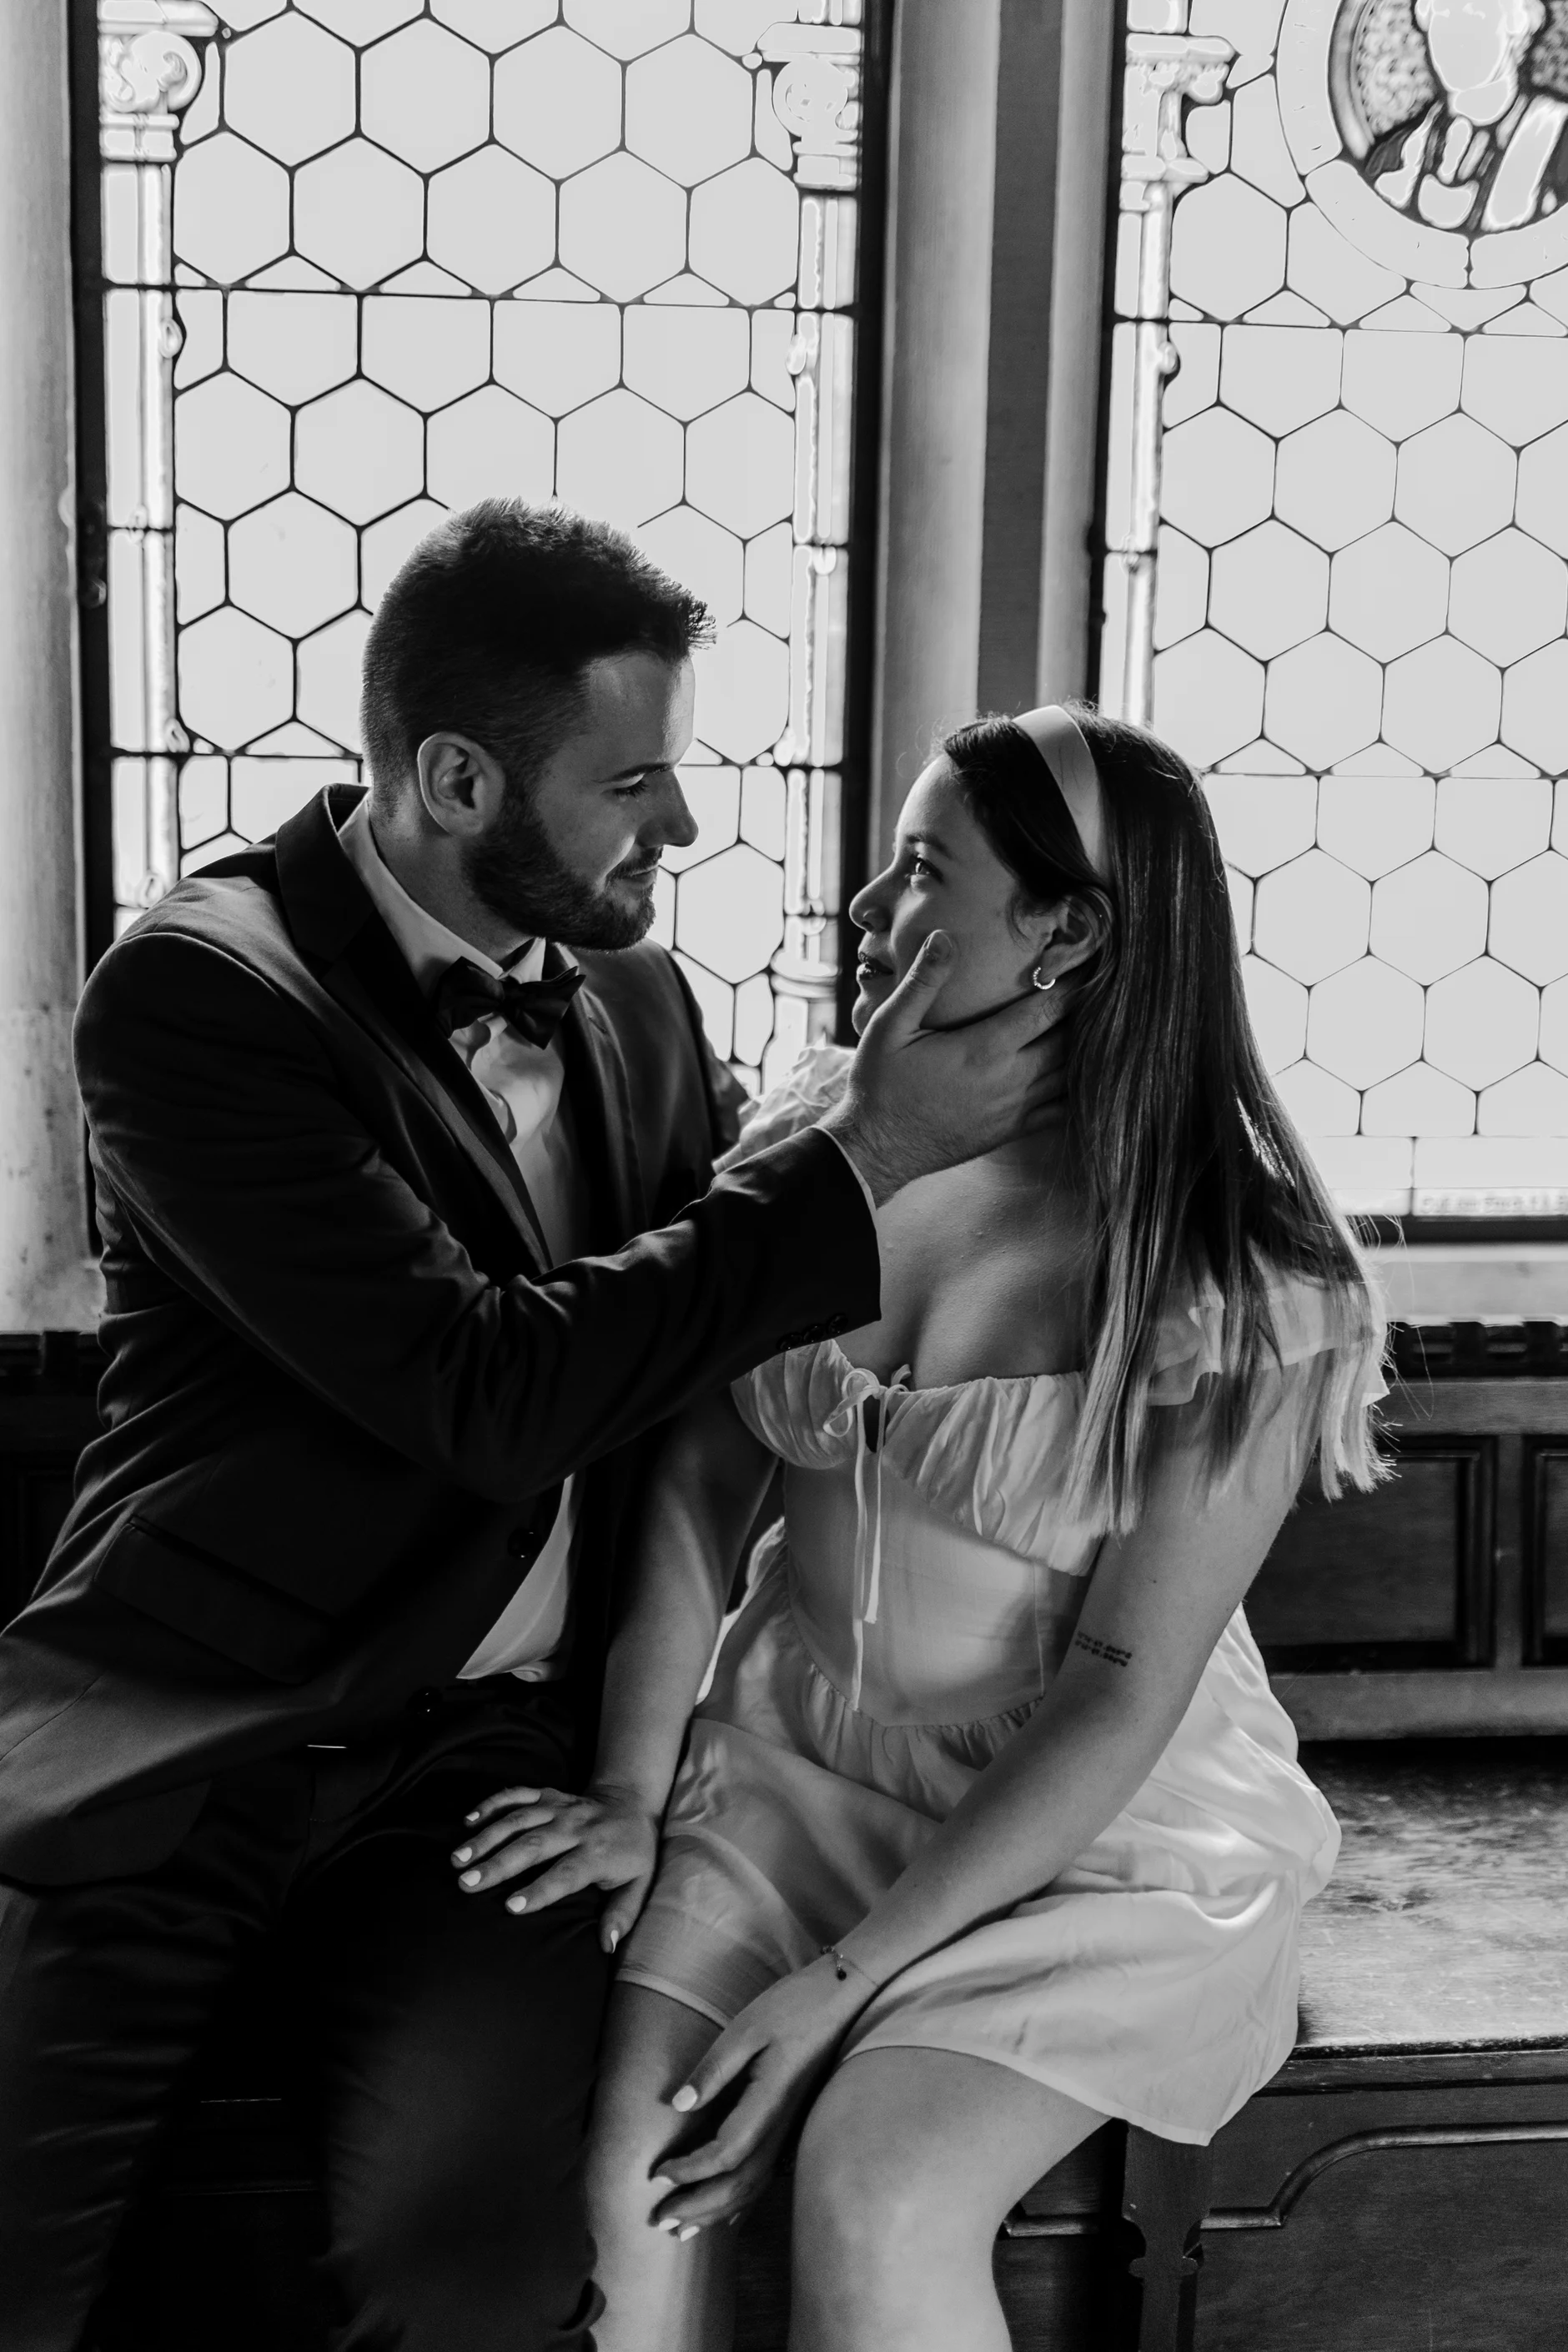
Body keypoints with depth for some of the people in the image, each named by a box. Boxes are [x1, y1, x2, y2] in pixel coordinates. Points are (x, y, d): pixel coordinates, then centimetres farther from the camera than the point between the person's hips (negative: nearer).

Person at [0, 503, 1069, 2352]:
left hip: (492, 1743, 4)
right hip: (183, 1726, -3)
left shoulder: (636, 998, 10)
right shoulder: (198, 992, -10)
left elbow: (712, 1341, 22)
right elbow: (488, 1394, -18)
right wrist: (864, 1159, -12)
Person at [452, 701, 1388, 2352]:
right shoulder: (810, 1140, -3)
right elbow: (698, 1486, 2)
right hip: (798, 1766, 4)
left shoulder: (1236, 1284, -17)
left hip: (1102, 1838, -4)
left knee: (873, 2202, -25)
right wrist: (631, 1800, -10)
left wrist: (839, 1982, -18)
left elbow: (1125, 1692, -17)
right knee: (617, 2177, -17)